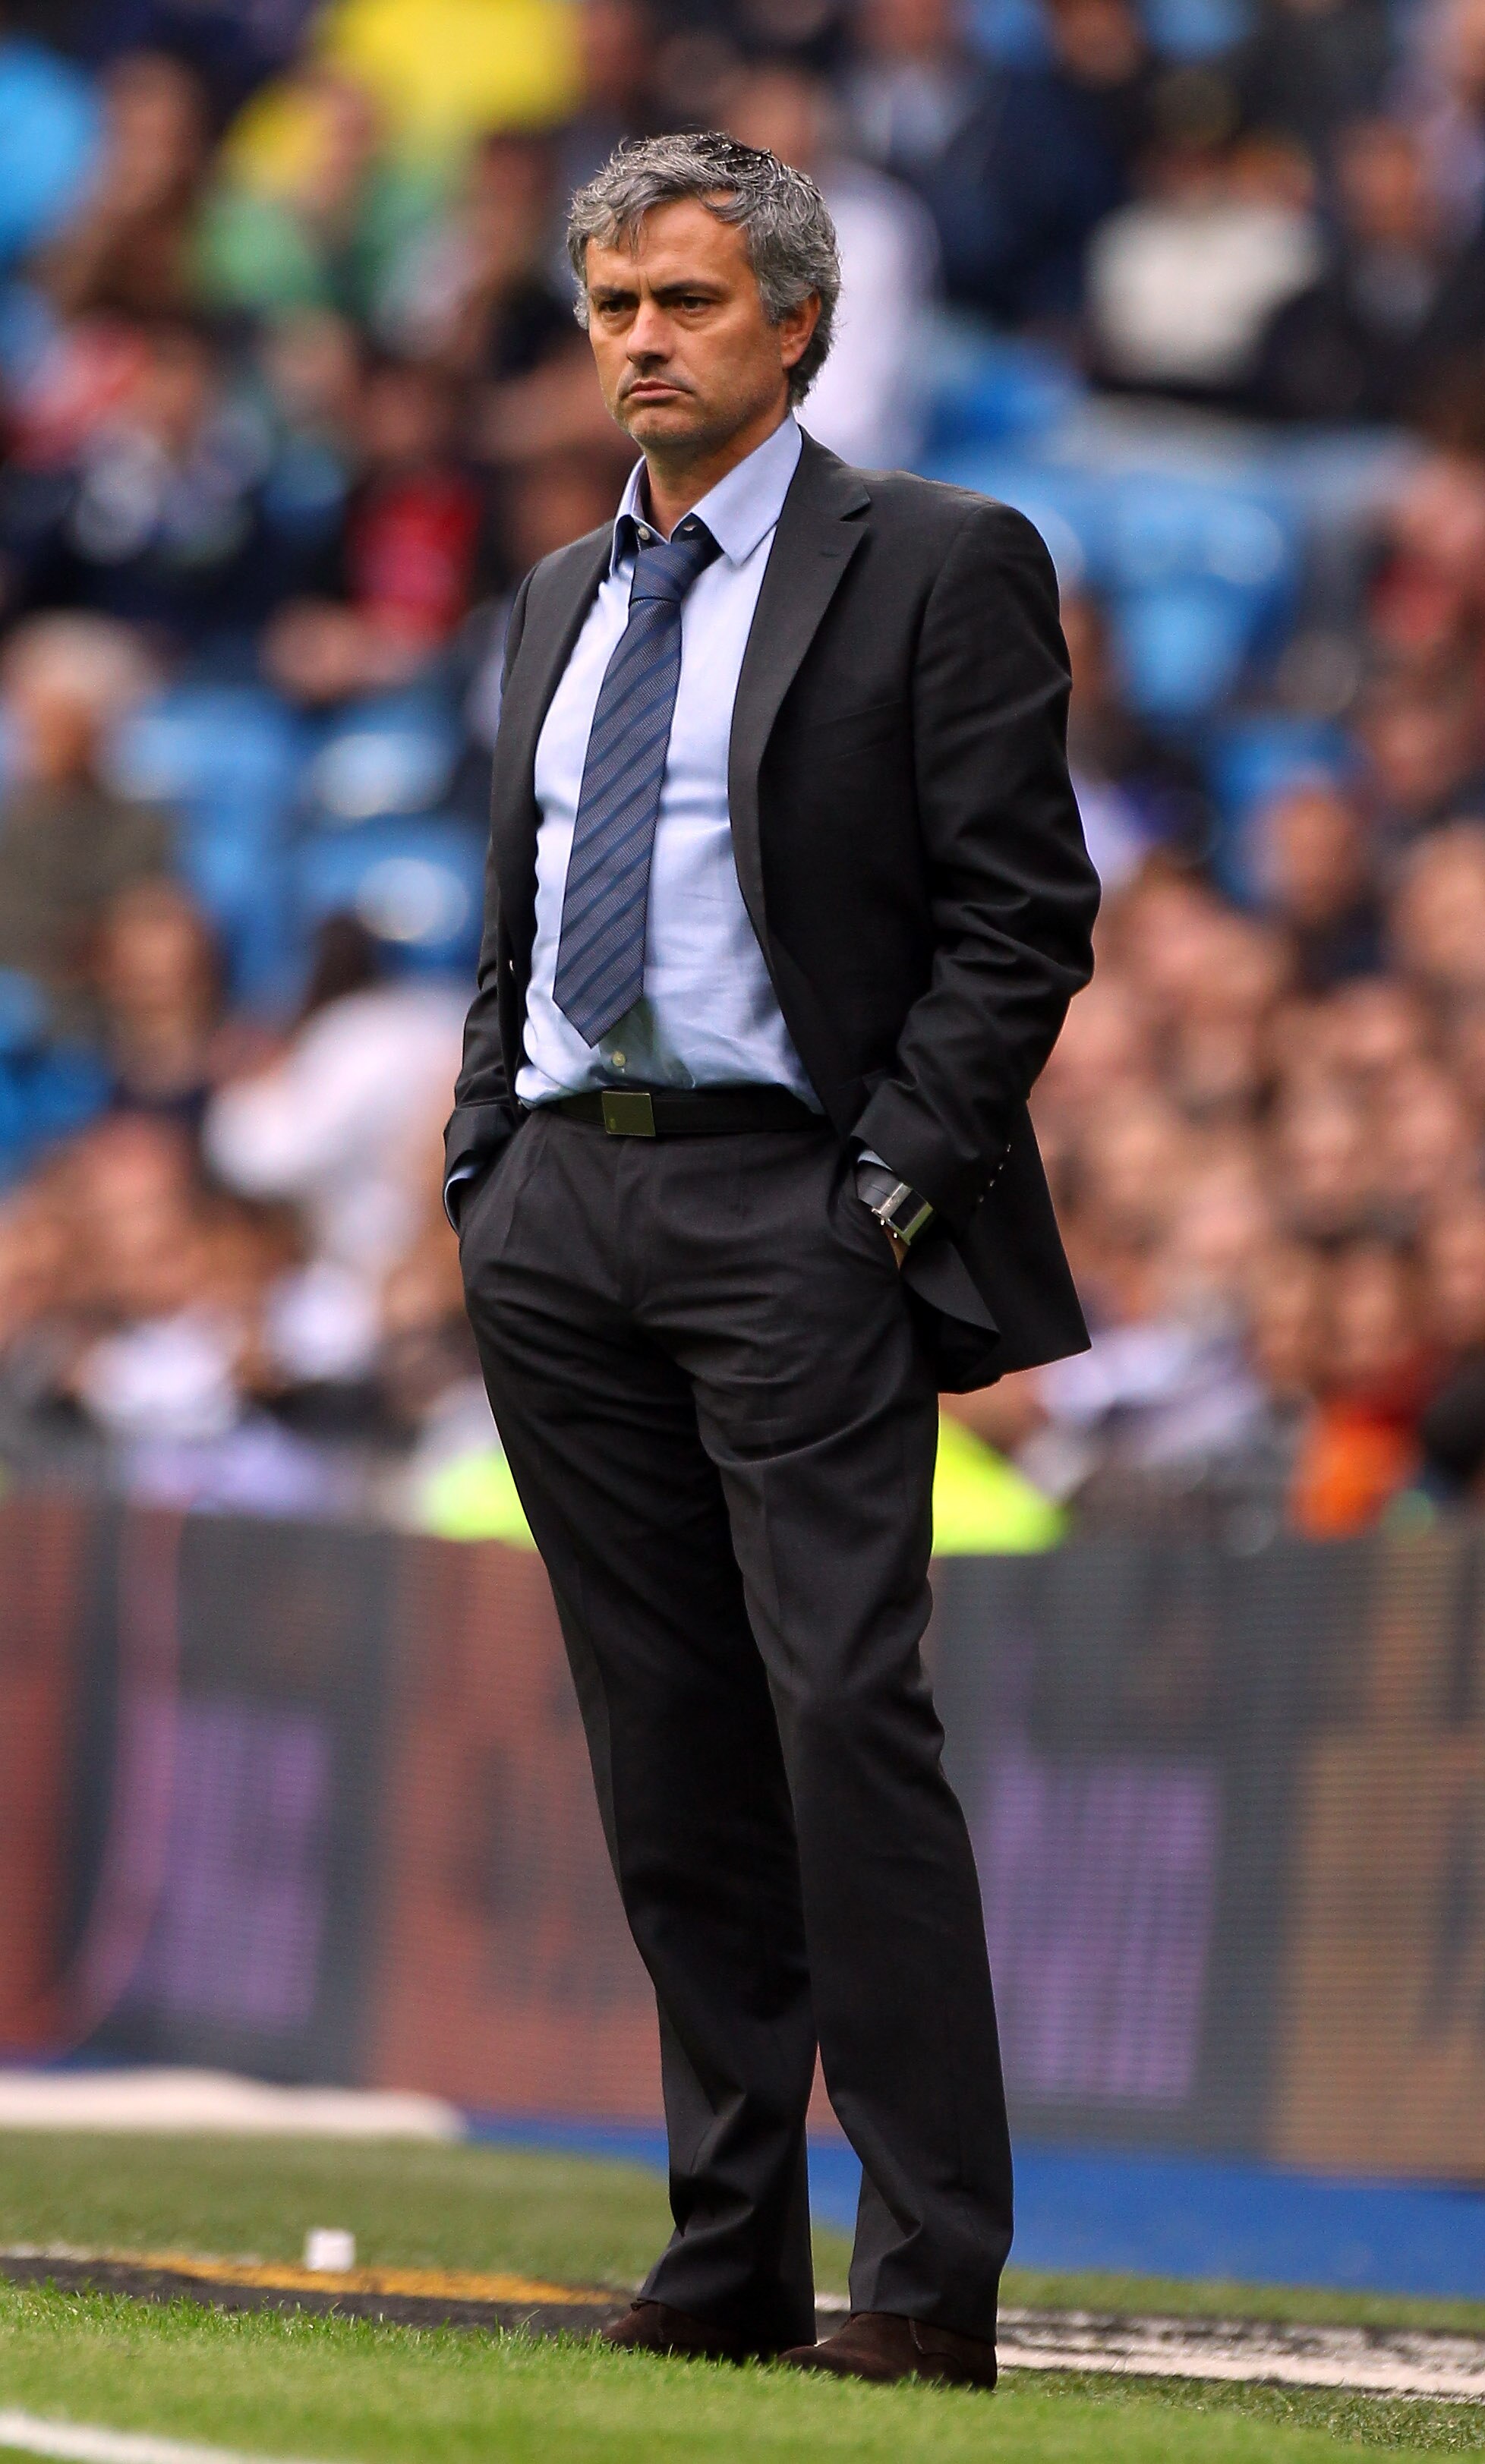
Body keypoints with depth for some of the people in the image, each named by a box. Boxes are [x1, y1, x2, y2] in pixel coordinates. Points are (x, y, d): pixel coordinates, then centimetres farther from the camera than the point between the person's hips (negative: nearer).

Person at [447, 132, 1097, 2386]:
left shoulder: (936, 571, -1)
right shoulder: (560, 602, 19)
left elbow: (1022, 913, -6)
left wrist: (897, 1186, -12)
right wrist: (484, 1167, 11)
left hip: (790, 1208, -6)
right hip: (562, 1221, 6)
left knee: (848, 1720, -12)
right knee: (670, 1761, 6)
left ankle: (931, 2282, -11)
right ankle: (732, 2261, 9)